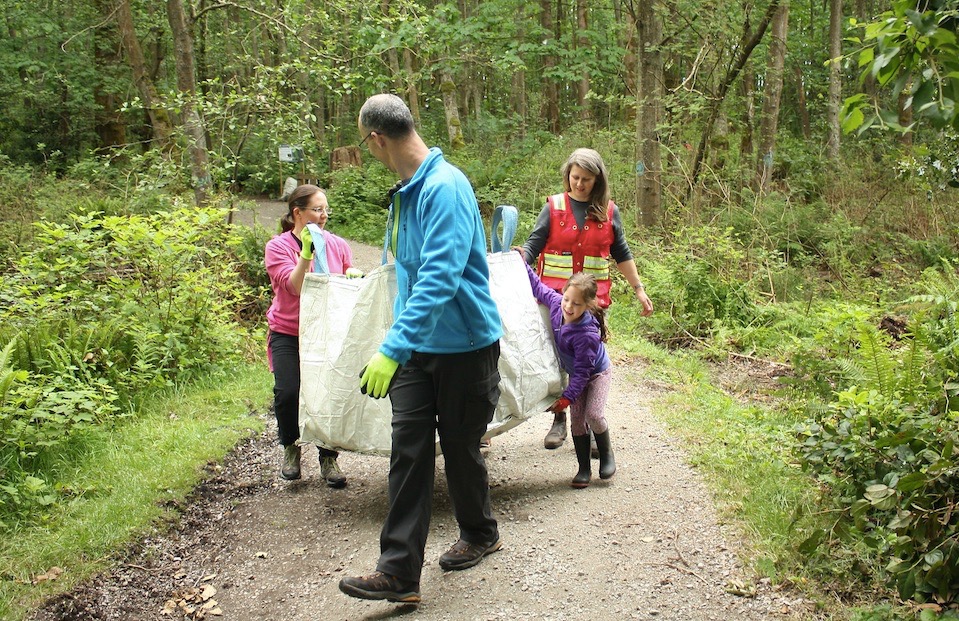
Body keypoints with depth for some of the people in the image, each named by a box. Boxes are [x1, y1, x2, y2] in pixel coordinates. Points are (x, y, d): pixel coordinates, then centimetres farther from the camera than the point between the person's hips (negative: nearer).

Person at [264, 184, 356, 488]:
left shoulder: (337, 244, 5)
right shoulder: (278, 247, -3)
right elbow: (294, 286, -16)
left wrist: (354, 275, -12)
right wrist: (306, 252, -24)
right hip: (288, 334, -2)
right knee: (288, 392, -17)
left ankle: (328, 458, 13)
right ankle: (290, 446, 12)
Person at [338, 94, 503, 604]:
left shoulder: (446, 187, -22)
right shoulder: (407, 191, 8)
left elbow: (439, 278, -32)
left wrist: (392, 350, -36)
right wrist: (398, 346, 33)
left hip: (464, 344, -7)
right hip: (417, 344, 7)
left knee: (459, 446, 11)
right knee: (408, 449, 0)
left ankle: (479, 534, 37)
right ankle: (399, 571, 2)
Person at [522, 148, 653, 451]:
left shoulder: (609, 211, 6)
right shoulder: (554, 207, 2)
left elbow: (621, 254, 14)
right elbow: (532, 246, -1)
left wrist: (639, 289, 13)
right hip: (555, 297, 0)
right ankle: (559, 420, 21)